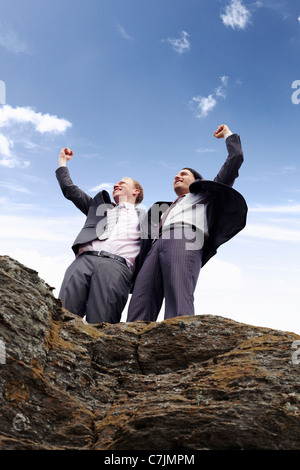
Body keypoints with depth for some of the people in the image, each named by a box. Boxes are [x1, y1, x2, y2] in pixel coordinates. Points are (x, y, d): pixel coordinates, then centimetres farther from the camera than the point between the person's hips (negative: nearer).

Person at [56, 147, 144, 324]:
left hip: (117, 267, -2)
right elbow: (70, 190, 39)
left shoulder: (143, 217, 30)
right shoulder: (100, 205, 37)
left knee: (100, 329, -18)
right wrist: (63, 161, 48)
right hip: (84, 261, 3)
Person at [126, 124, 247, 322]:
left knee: (178, 312, -29)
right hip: (157, 247, 5)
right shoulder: (166, 210, 44)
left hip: (185, 241, -5)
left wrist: (229, 135, 46)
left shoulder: (206, 196, 33)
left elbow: (235, 159, 33)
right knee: (139, 314, -20)